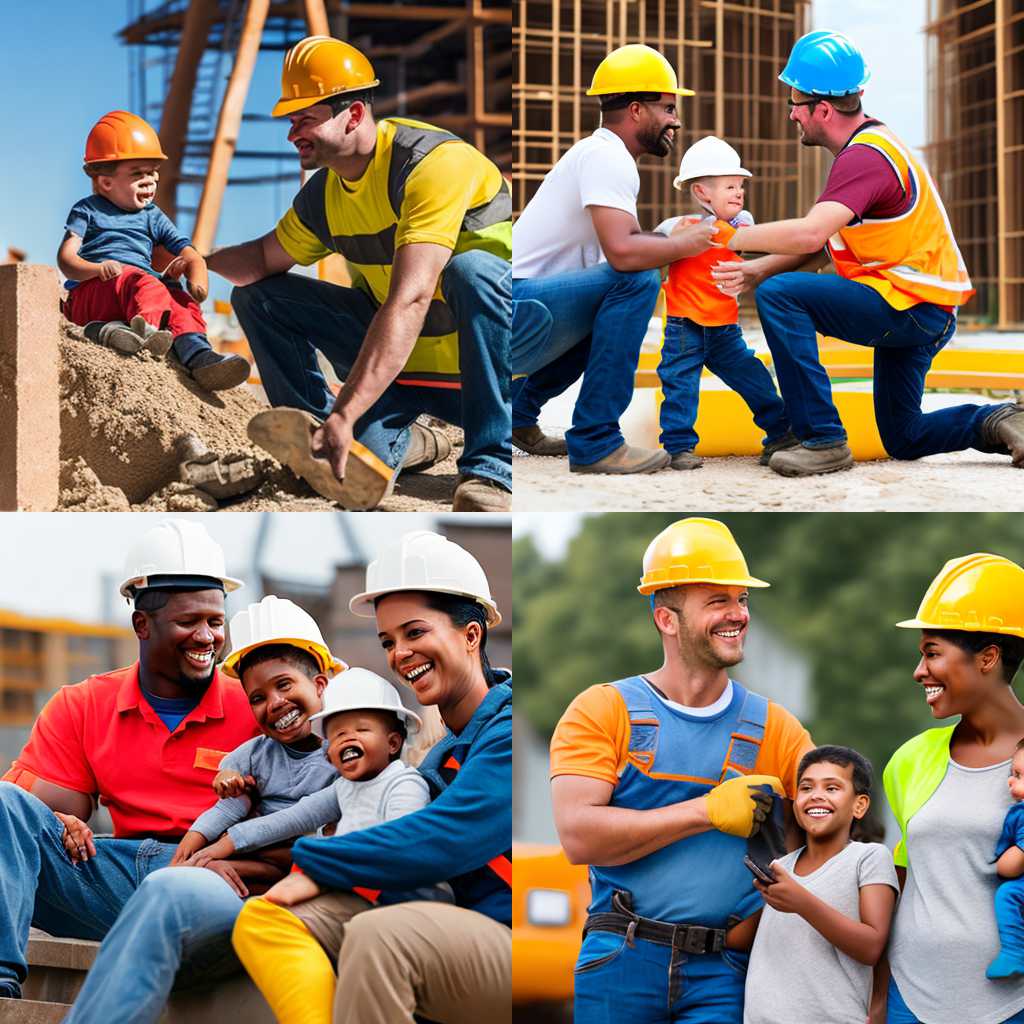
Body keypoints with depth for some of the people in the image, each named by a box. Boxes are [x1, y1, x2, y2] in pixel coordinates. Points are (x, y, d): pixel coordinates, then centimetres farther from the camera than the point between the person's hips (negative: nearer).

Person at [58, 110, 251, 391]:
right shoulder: (88, 211, 15)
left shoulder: (152, 217, 27)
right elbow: (66, 260, 0)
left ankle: (199, 358, -53)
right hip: (89, 293, -5)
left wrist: (198, 282, -5)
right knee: (144, 283, -35)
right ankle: (147, 326, -67)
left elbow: (189, 255, 19)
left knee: (183, 304, -25)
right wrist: (98, 269, -22)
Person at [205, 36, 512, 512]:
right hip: (403, 361, 8)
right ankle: (399, 441, -5)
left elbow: (409, 300, -34)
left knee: (472, 269, -39)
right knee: (255, 295, 3)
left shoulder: (436, 162, -24)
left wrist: (345, 413, -41)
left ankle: (492, 473, -33)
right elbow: (267, 259, 18)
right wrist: (204, 260, -5)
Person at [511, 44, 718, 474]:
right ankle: (594, 443, -20)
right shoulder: (606, 157, -14)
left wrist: (677, 237, 3)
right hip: (512, 309, -11)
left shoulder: (598, 152, 18)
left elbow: (628, 241, 20)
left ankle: (521, 413, 27)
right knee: (635, 283, -22)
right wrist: (683, 246, -12)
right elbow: (622, 252, -28)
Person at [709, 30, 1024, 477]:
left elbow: (810, 233, -34)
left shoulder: (866, 157, -20)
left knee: (780, 296, -21)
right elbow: (819, 240, 12)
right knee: (904, 439, 19)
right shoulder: (867, 146, 14)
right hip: (924, 314, 11)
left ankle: (824, 440, -21)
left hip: (909, 306, -11)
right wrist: (755, 271, -2)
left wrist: (731, 237, -21)